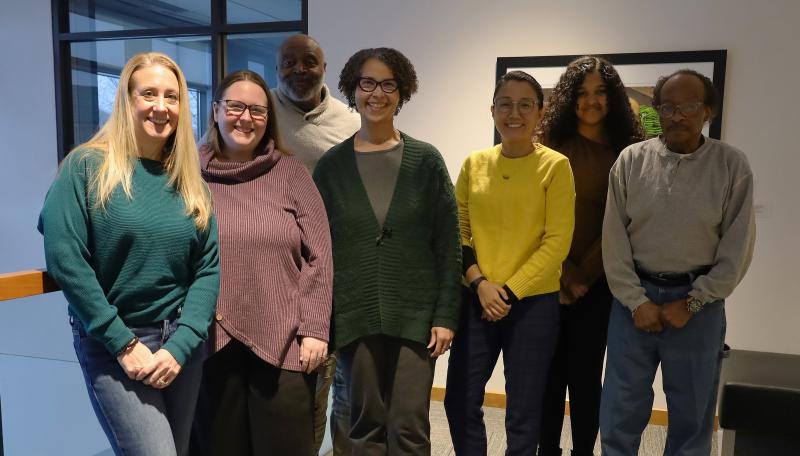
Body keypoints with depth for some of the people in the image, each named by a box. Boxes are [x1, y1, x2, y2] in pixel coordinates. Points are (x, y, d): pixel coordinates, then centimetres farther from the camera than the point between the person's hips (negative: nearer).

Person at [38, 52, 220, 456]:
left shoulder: (190, 180, 5)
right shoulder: (87, 166, -7)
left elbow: (209, 268, 1)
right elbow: (65, 260, -13)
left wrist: (180, 345, -10)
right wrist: (124, 344, -14)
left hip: (181, 342, 5)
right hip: (112, 345, -4)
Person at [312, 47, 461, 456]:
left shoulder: (426, 160, 1)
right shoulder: (332, 164, 4)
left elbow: (448, 244, 0)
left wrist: (445, 314, -6)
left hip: (415, 313, -1)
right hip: (354, 314, 1)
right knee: (366, 423, 10)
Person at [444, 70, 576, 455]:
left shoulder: (555, 166, -6)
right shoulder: (474, 164, 4)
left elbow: (557, 242, -9)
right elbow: (457, 231, 6)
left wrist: (510, 290, -13)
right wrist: (480, 283, -8)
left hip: (533, 302, -3)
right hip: (477, 300, 3)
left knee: (523, 413, 9)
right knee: (460, 401, 11)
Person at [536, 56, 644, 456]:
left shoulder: (627, 152, 1)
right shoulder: (550, 143, 2)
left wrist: (585, 276, -8)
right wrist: (563, 274, -8)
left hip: (598, 283, 0)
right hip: (549, 280, 1)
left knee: (586, 375, 7)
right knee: (550, 373, 7)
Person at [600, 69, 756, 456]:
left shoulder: (732, 165, -3)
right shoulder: (631, 160, -1)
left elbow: (737, 248, -4)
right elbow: (614, 239, -2)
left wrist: (691, 303, -8)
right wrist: (636, 301, -8)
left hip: (698, 301, 0)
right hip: (634, 297, 1)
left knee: (692, 412, 12)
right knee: (620, 409, 8)